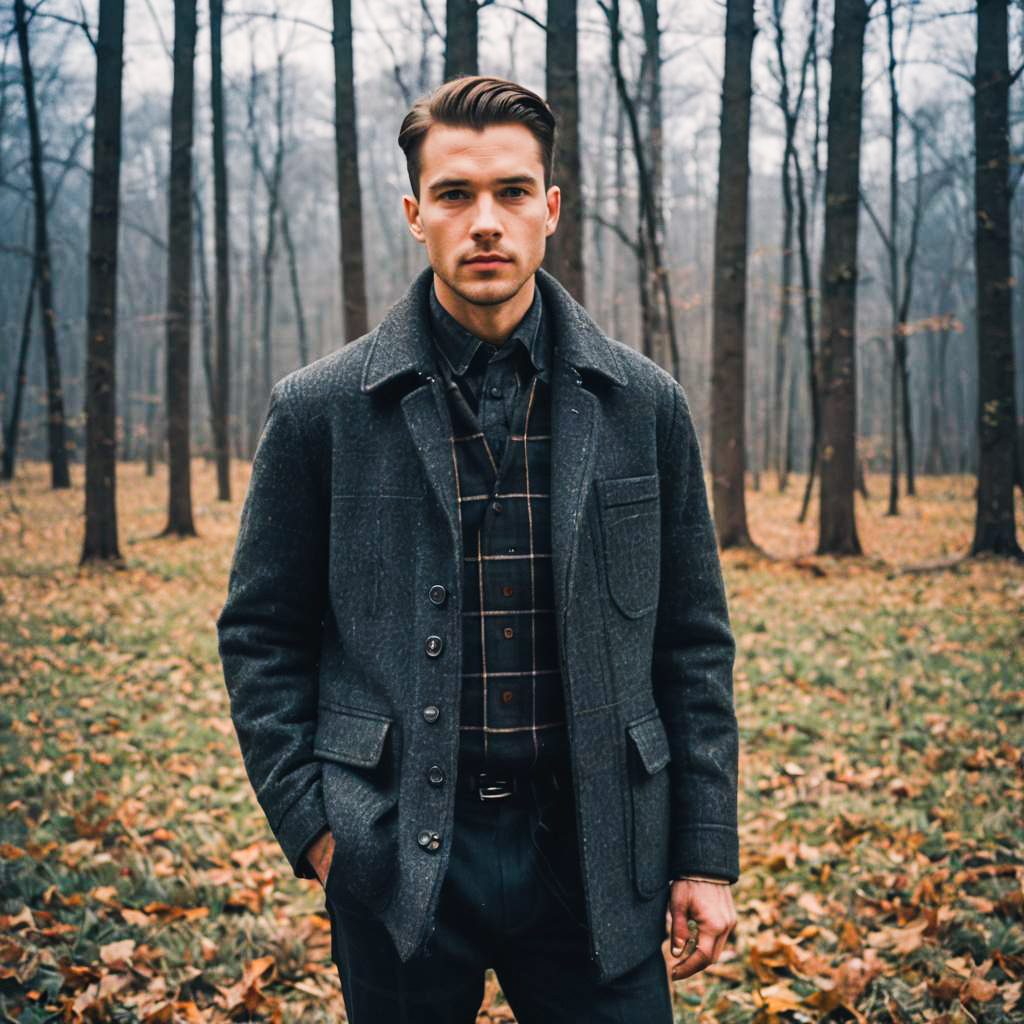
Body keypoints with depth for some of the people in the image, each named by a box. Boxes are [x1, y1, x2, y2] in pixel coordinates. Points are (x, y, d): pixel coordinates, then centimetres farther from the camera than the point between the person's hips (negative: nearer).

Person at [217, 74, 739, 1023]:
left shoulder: (643, 405, 1)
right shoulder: (320, 409, -3)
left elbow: (693, 642, 5)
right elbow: (260, 634, 4)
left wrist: (705, 854, 3)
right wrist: (311, 826, -4)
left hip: (594, 849, 1)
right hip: (400, 863, 0)